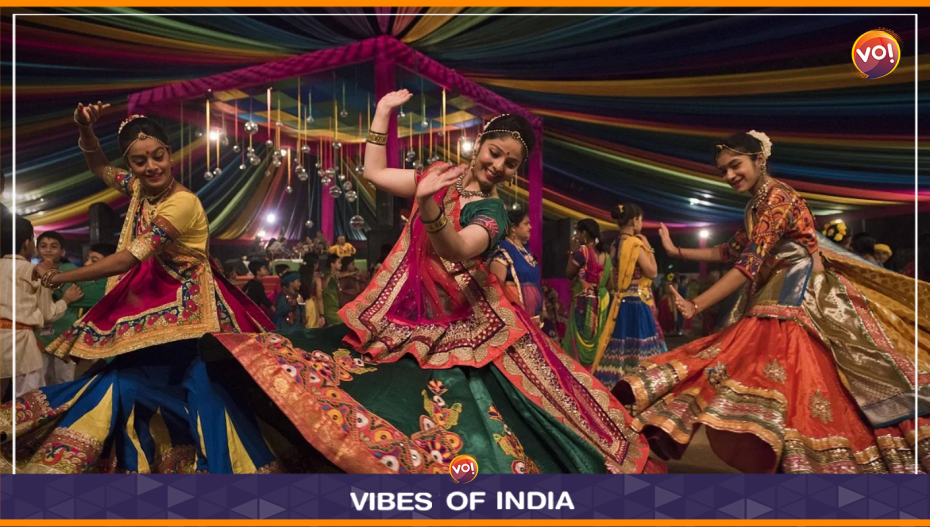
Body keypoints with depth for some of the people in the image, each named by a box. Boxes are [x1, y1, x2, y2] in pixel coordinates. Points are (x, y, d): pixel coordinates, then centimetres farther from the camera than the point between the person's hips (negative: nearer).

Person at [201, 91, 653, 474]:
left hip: (458, 321, -6)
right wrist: (383, 112, 9)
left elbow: (458, 249, -32)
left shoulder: (492, 212, -11)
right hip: (409, 310, 6)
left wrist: (428, 205, -50)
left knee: (459, 407, -7)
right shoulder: (440, 177, 6)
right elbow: (374, 173, 9)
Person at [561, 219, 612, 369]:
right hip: (601, 302, 7)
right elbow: (609, 280, 12)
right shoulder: (605, 254, 9)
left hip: (584, 301, -7)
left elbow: (569, 274, -4)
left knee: (580, 340, -1)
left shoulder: (582, 251, -13)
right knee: (595, 339, 13)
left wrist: (573, 251, 1)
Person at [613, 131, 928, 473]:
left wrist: (695, 306, -25)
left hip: (803, 302, -9)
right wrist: (677, 252, 20)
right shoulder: (756, 205, 16)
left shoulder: (778, 199, -15)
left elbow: (749, 264, -23)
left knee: (808, 386, -14)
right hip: (776, 304, 10)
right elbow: (731, 251, 26)